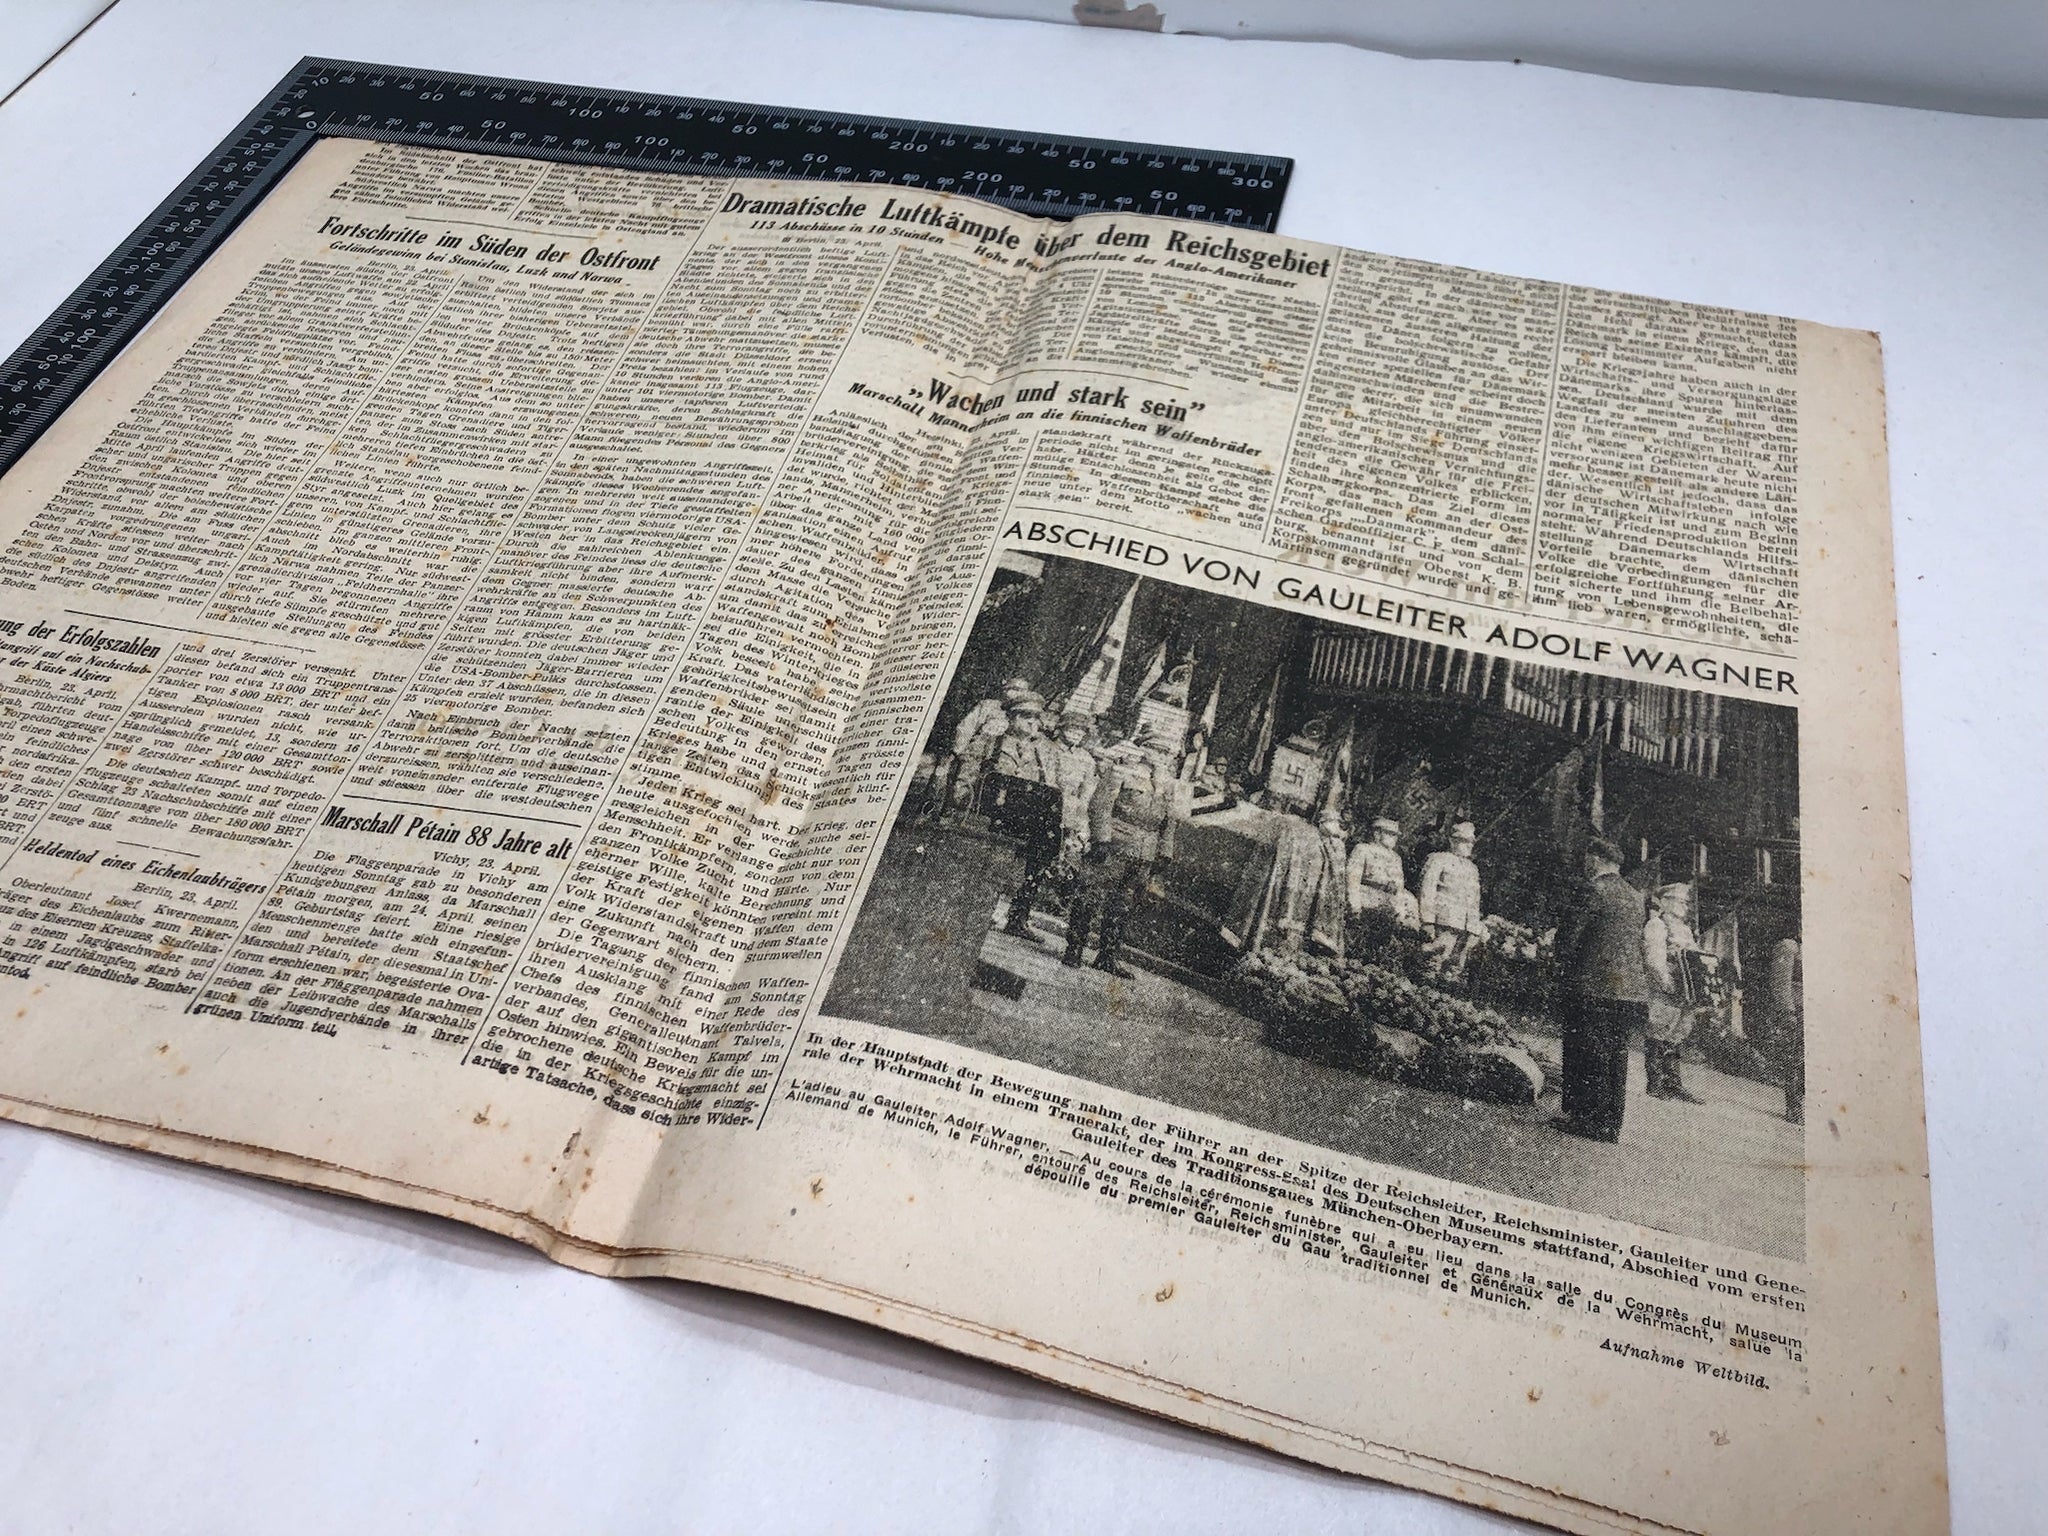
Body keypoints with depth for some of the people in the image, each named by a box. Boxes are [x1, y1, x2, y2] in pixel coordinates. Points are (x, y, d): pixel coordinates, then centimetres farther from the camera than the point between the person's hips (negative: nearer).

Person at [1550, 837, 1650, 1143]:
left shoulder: (1594, 889, -9)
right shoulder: (1636, 896, 14)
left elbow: (1569, 933, -11)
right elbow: (1640, 942, 17)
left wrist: (1563, 970, 4)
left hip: (1592, 986, -7)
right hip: (1630, 988, 7)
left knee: (1587, 1054, -1)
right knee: (1616, 1055, 10)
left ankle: (1585, 1119, 1)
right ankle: (1610, 1124, 14)